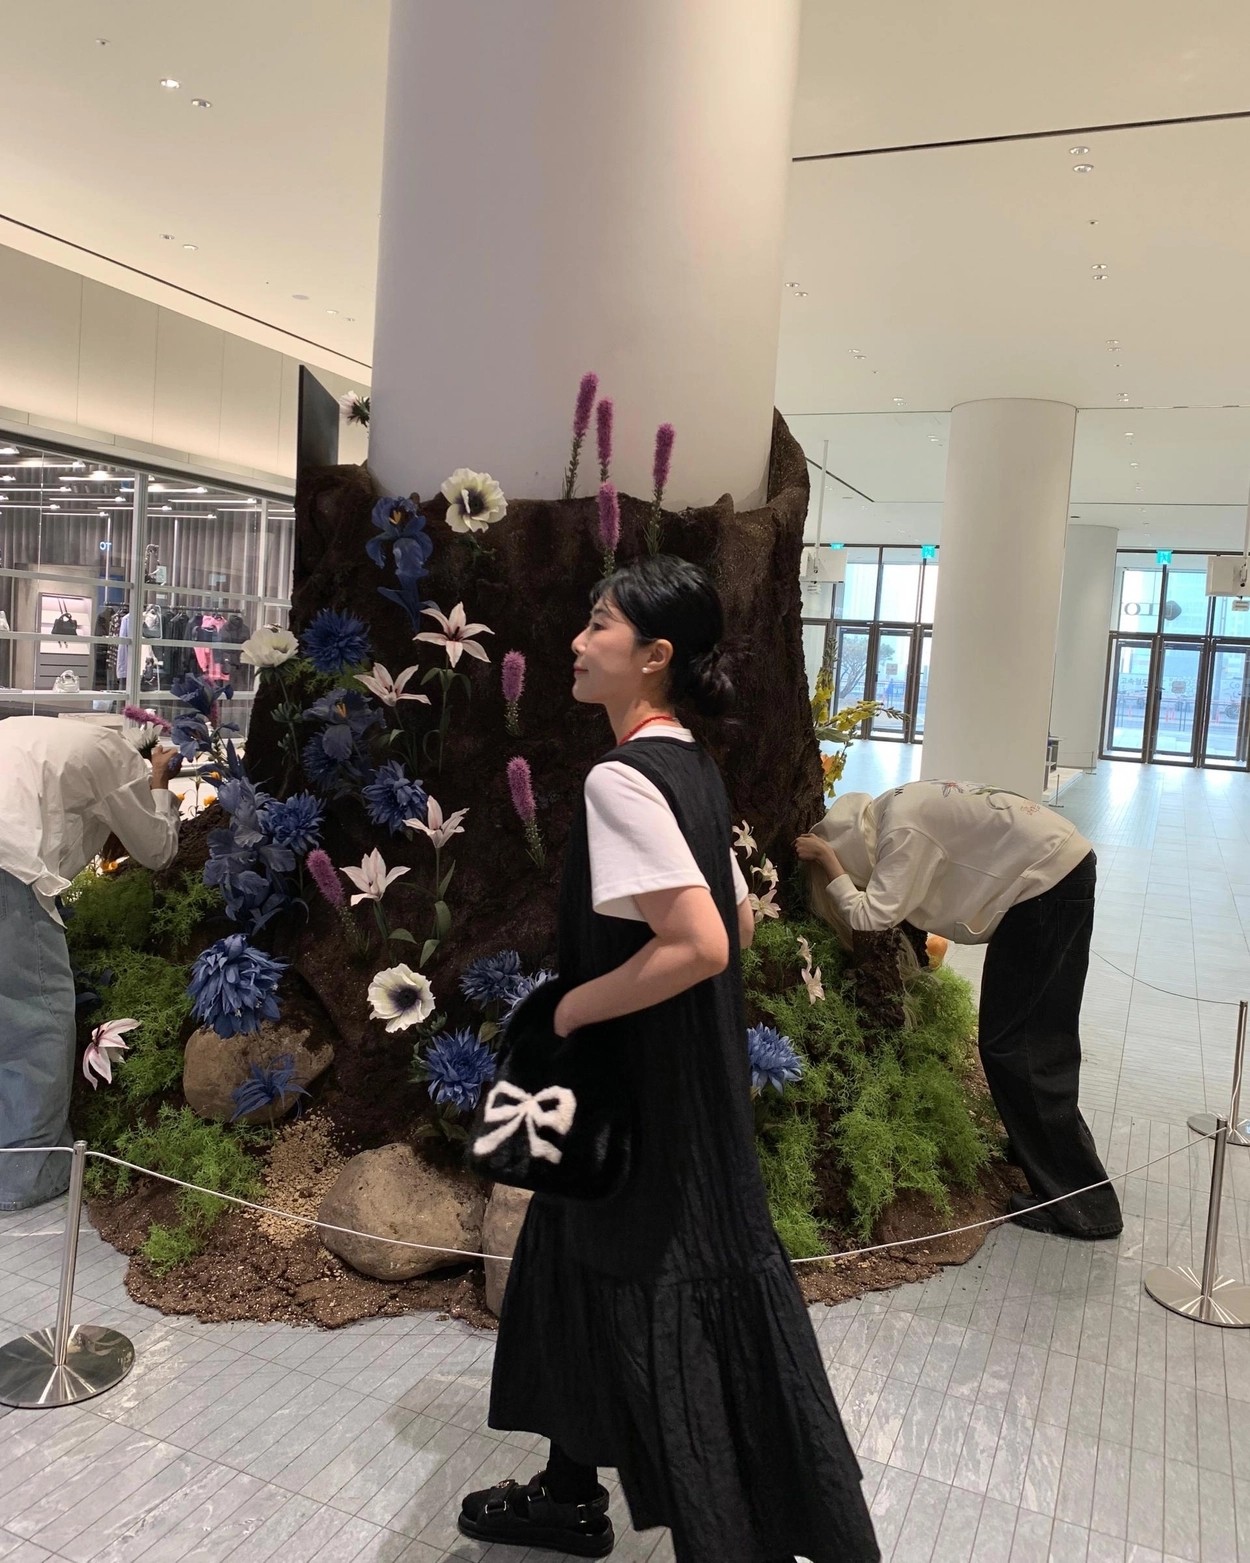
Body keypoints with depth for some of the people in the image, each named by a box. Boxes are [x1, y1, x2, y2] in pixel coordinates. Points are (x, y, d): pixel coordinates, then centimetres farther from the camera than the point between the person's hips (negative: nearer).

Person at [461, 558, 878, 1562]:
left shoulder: (623, 778, -22)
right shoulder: (691, 767, 5)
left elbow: (701, 944, -30)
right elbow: (739, 922, 12)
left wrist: (570, 1009, -18)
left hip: (643, 1087, -9)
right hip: (690, 1076, 9)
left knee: (658, 1305, 7)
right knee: (587, 1267, 23)